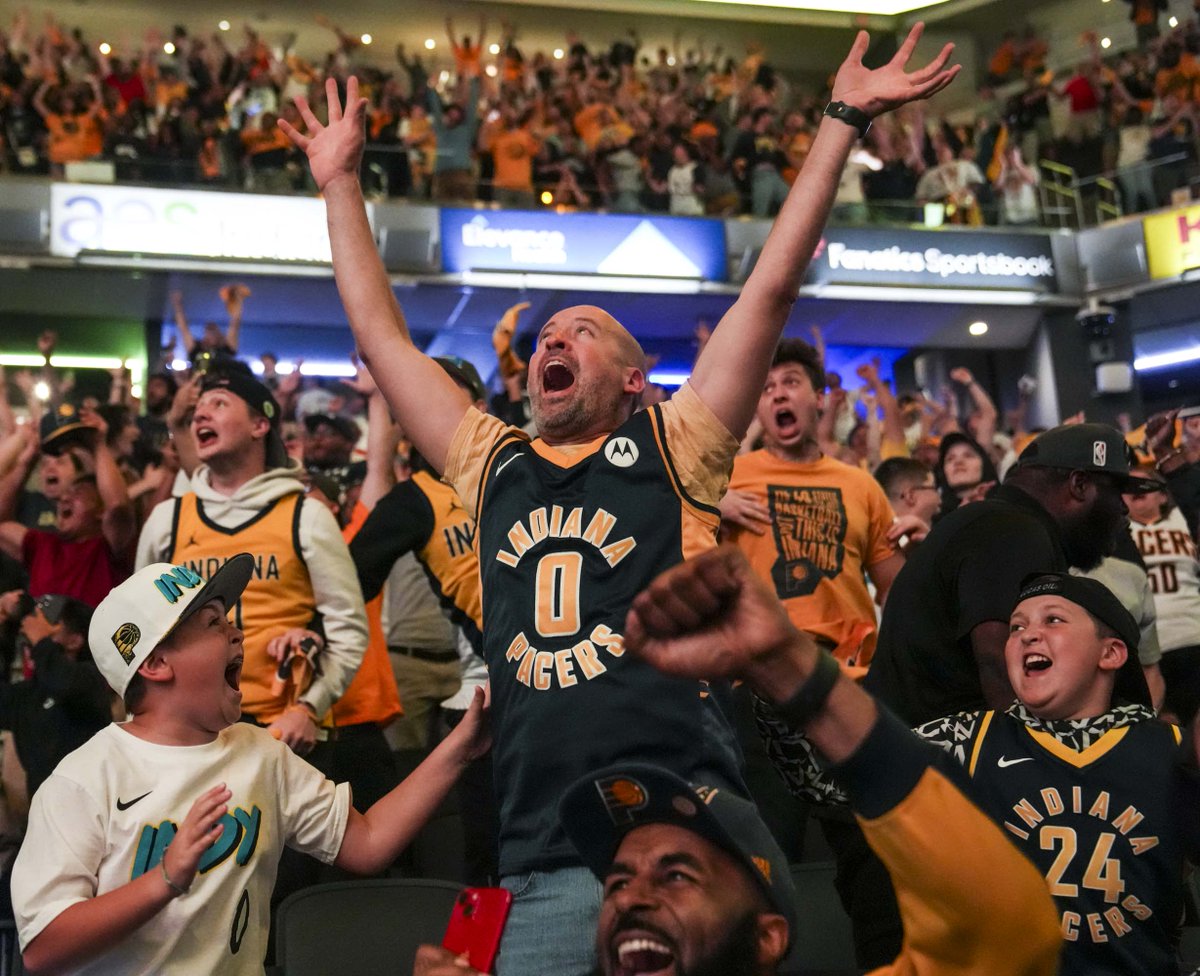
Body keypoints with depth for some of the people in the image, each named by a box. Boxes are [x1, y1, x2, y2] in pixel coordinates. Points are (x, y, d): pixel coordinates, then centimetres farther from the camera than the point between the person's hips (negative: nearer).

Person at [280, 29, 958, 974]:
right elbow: (381, 333, 23)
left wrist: (843, 121, 5)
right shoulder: (493, 467, 17)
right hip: (540, 871, 3)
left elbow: (771, 289, 4)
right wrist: (341, 182, 28)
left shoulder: (672, 449, 8)